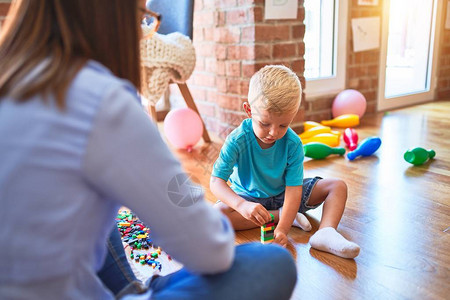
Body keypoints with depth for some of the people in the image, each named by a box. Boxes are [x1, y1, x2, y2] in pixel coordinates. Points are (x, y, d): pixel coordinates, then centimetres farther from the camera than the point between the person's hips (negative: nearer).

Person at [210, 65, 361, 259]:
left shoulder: (293, 144, -22)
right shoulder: (237, 141, -26)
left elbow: (294, 188, -27)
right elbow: (216, 181, -32)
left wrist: (283, 230, -43)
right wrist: (242, 205, -53)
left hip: (283, 194, 2)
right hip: (249, 196, -1)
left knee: (338, 187, -10)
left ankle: (326, 232, -34)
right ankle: (280, 214, -22)